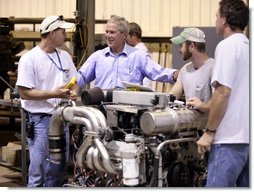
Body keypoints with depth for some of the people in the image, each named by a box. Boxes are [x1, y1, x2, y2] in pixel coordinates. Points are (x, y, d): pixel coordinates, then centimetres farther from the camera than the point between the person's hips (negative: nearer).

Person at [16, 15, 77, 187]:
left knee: (58, 172, 14)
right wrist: (54, 94, -20)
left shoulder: (65, 56, 10)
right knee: (38, 173, -3)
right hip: (41, 120, -7)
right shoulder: (29, 59, -10)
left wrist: (72, 93, -3)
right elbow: (25, 93, -14)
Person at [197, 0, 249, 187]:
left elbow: (223, 93, -16)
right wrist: (205, 106, 28)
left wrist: (209, 132, -10)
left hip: (231, 137, -8)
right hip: (248, 135, 8)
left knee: (217, 185, -6)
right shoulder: (248, 47, 14)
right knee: (244, 185, 11)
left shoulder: (227, 46, -10)